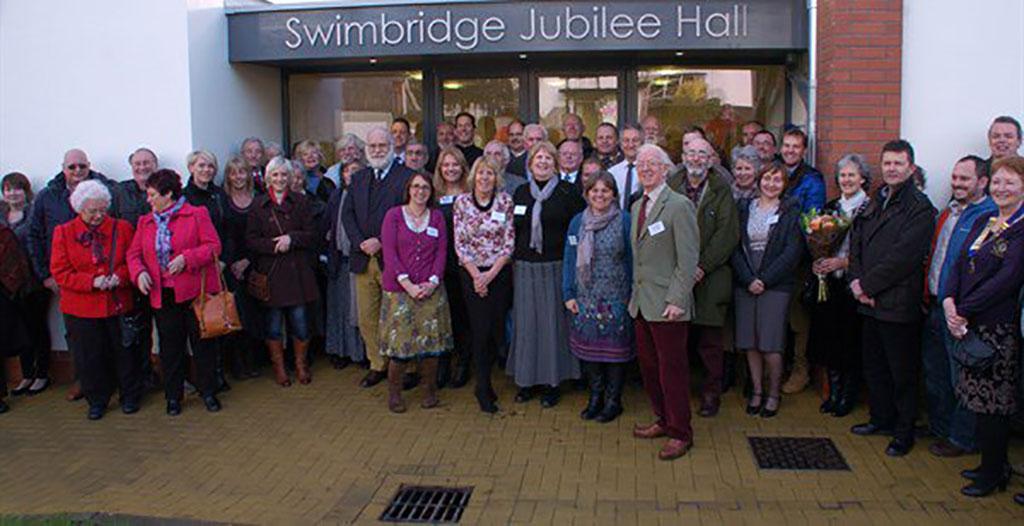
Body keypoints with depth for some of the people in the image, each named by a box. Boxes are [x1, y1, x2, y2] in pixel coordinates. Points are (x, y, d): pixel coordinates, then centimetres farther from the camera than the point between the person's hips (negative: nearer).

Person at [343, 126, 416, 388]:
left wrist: (381, 241, -16)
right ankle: (378, 365, 23)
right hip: (364, 258, 5)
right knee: (367, 319, 10)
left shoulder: (407, 177, -4)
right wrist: (360, 243, -7)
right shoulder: (358, 178, 15)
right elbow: (347, 214, 9)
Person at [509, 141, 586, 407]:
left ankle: (552, 381, 11)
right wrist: (512, 258, 9)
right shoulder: (521, 192, 11)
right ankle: (527, 379, 17)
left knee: (553, 321, 0)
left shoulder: (567, 192, -1)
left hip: (555, 267, -3)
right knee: (526, 322, 5)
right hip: (525, 266, 3)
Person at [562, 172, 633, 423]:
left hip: (615, 298, -3)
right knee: (588, 346, 8)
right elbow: (569, 259, 8)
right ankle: (595, 397, 23)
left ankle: (613, 400, 17)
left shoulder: (625, 221, -5)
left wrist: (632, 296, -6)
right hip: (585, 297, 3)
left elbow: (632, 259, -3)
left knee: (614, 348, 3)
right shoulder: (577, 222, 6)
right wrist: (568, 294, 2)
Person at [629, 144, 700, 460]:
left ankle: (680, 434, 14)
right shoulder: (637, 206, 14)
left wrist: (676, 300, -19)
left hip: (667, 304, -7)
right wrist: (636, 291, 14)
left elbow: (688, 259, -14)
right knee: (648, 366, 13)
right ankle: (663, 420, 30)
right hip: (641, 303, 7)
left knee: (672, 369, 1)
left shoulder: (679, 206, -11)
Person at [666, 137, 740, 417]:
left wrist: (703, 266, -13)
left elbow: (727, 234, -4)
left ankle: (711, 393, 15)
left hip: (710, 277, -1)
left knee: (710, 339, 3)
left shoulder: (721, 191, 2)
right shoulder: (670, 187, 6)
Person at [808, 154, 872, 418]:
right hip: (829, 283, 5)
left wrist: (842, 262, -17)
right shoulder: (830, 207, 11)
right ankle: (834, 392, 22)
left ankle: (848, 396, 16)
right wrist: (817, 262, -4)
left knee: (851, 342, 2)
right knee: (829, 339, 9)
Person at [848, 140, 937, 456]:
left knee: (902, 372, 4)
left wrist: (867, 285, -15)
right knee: (873, 367, 18)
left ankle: (904, 432, 17)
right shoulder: (874, 202, 13)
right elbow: (856, 243, 10)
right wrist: (857, 281, -5)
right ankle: (881, 418, 34)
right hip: (871, 300, 7)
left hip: (899, 304, -7)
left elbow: (903, 256, -18)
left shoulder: (920, 208, -11)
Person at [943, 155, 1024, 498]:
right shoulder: (983, 222, 13)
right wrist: (949, 301, -8)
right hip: (969, 325, 7)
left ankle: (992, 473, 15)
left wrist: (964, 310, -18)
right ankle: (995, 465, 28)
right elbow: (959, 264, 9)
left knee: (992, 401, 1)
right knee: (981, 396, 13)